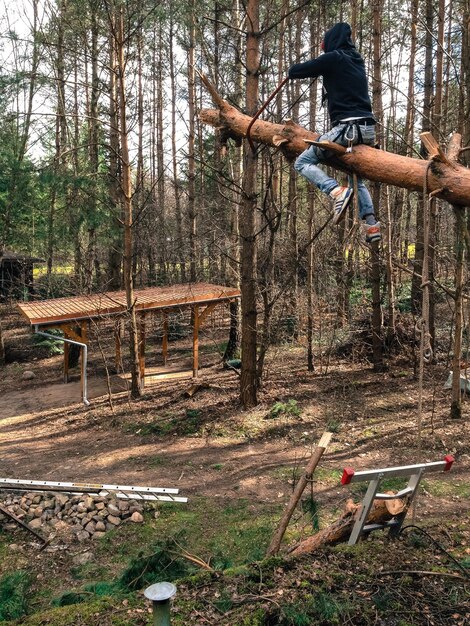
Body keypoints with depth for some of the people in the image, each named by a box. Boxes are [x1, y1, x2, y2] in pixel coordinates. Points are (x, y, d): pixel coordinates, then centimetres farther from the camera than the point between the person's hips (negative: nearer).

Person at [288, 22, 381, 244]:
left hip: (347, 128, -8)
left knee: (303, 162, 0)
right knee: (356, 177, 24)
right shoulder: (356, 60, 20)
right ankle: (371, 225, 10)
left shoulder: (333, 58, -2)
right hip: (367, 128, 8)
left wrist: (293, 69, 25)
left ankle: (338, 192, -23)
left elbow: (296, 71, 2)